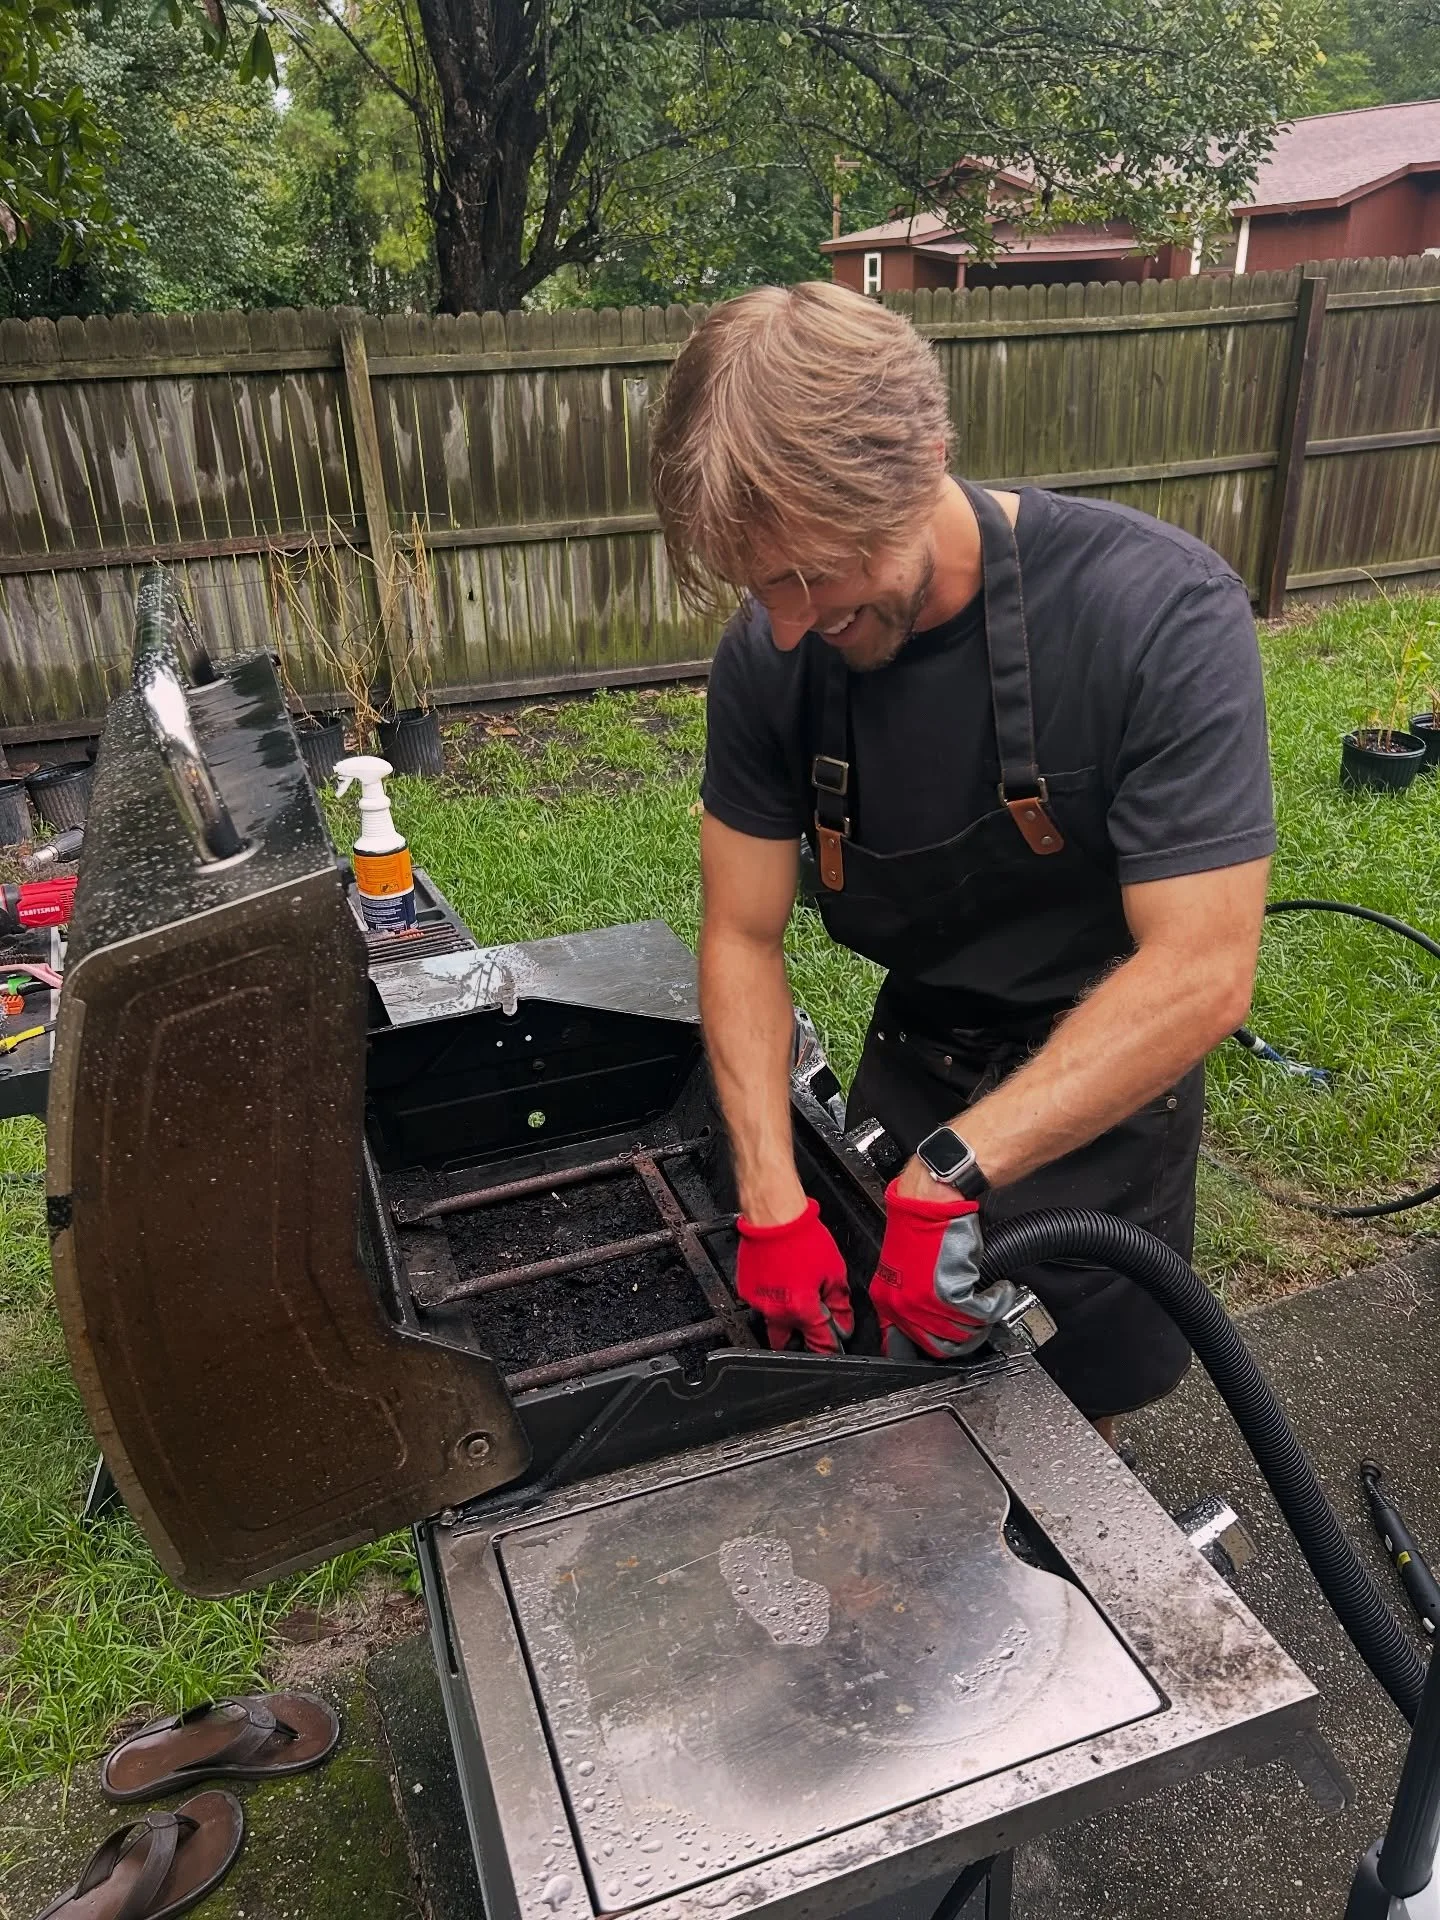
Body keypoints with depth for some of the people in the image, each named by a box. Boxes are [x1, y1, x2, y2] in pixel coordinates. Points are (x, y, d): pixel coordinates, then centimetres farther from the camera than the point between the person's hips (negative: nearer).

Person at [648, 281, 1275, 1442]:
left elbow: (1201, 976, -31)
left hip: (1100, 1101, -3)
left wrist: (951, 1171, -36)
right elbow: (744, 936, -12)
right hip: (912, 1069, 4)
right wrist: (773, 1205, -23)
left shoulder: (1163, 615, -29)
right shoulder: (768, 657, -16)